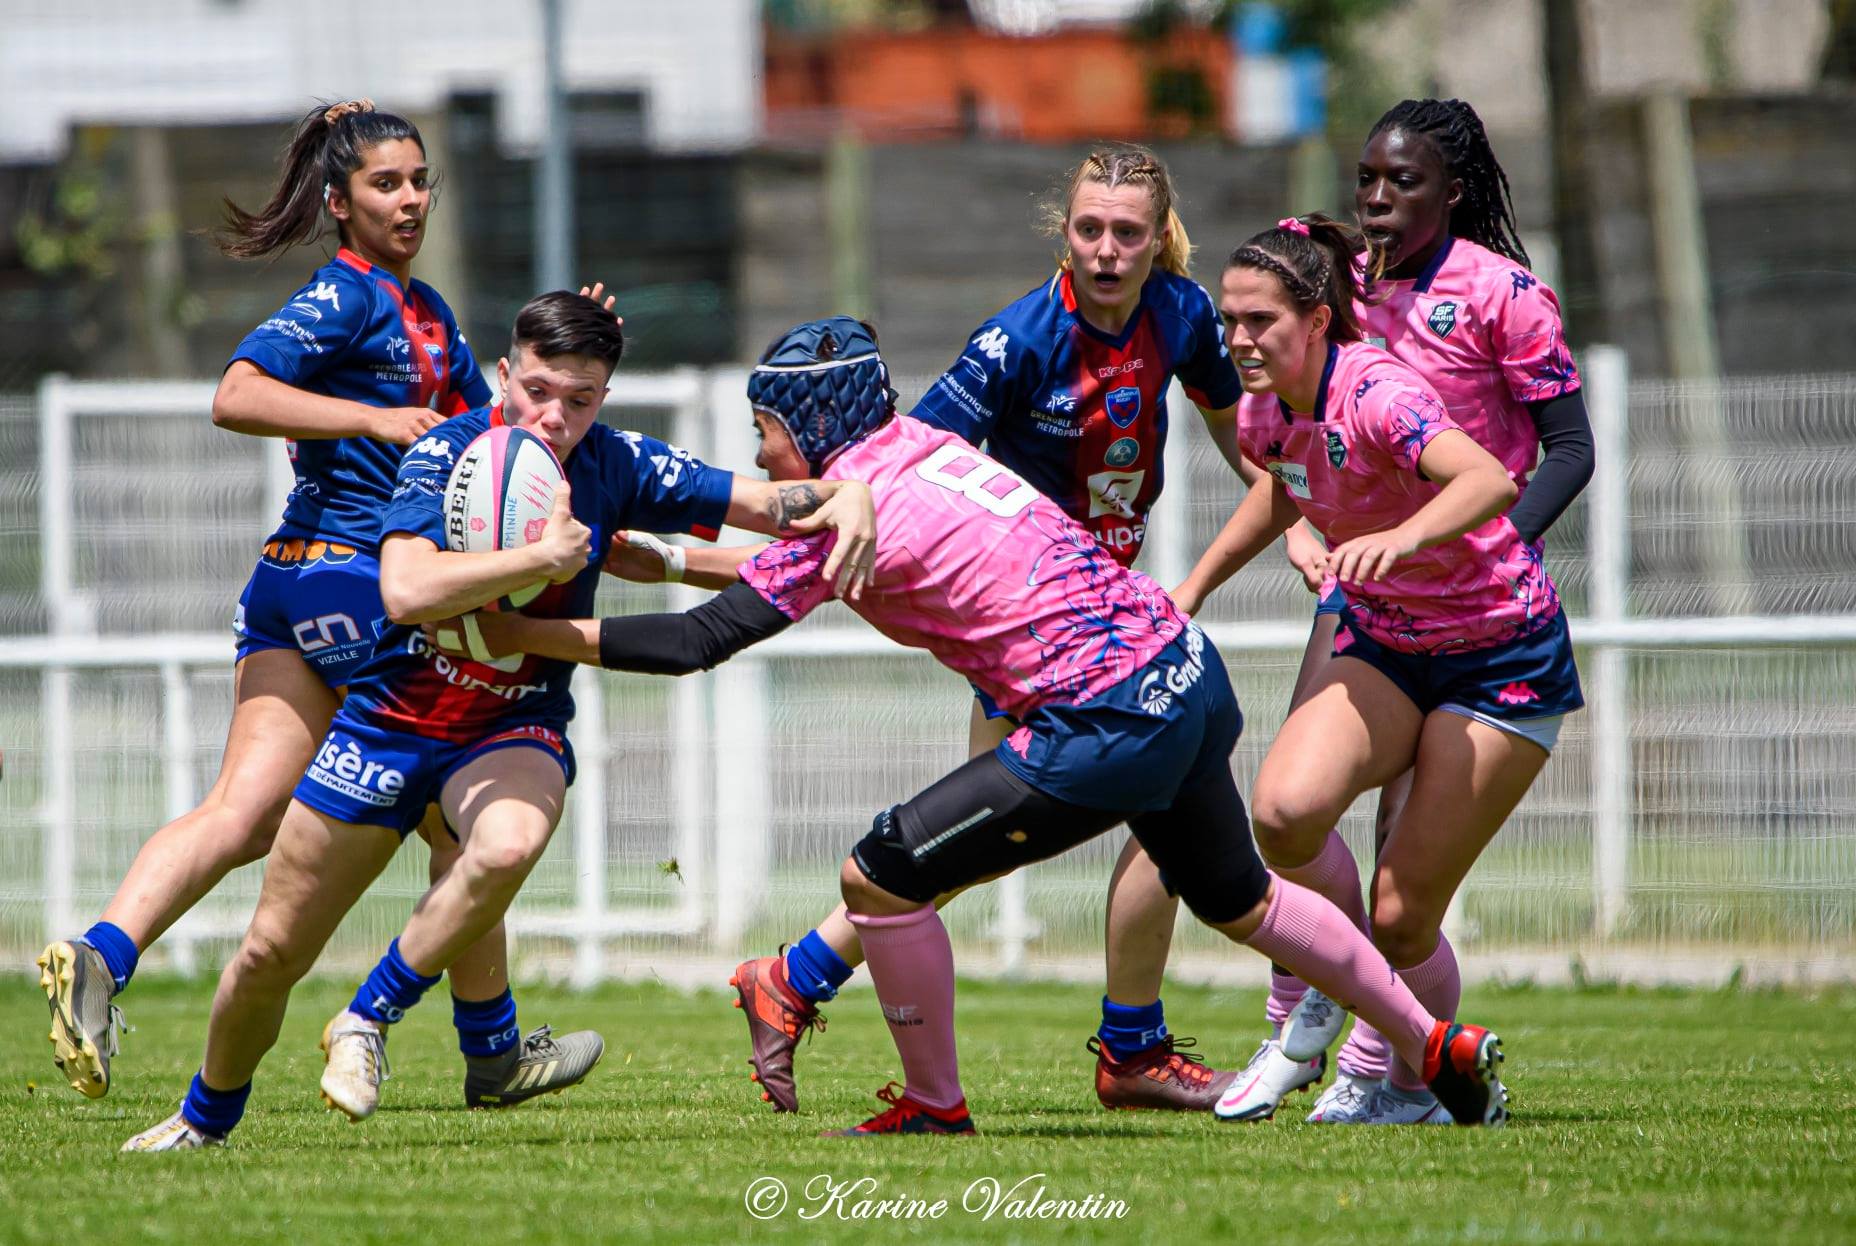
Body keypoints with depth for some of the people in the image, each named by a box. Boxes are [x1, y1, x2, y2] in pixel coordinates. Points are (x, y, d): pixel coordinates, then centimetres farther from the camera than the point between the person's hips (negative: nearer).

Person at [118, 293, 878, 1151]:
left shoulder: (615, 467, -9)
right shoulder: (446, 452, -18)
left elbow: (771, 503, -5)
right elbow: (406, 591, -34)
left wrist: (848, 497, -26)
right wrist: (547, 556, -33)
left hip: (515, 731, 1)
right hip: (390, 718, -1)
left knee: (509, 845, -36)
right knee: (271, 954, 4)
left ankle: (366, 1025, -14)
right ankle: (206, 1117, 34)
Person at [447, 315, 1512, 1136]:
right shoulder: (924, 445, 10)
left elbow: (697, 642, -13)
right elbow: (799, 559, 28)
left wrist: (533, 635, -6)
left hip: (1110, 728, -9)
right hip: (1190, 677, 9)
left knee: (884, 876, -2)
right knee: (1240, 900, 27)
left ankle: (935, 1110, 11)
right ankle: (1442, 1048, 36)